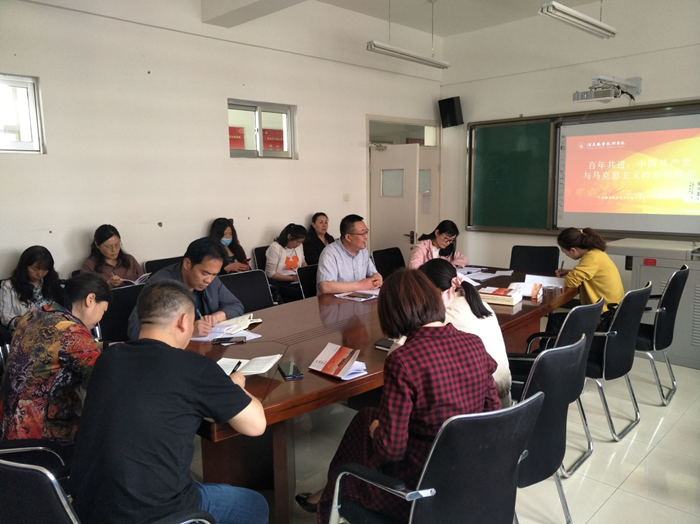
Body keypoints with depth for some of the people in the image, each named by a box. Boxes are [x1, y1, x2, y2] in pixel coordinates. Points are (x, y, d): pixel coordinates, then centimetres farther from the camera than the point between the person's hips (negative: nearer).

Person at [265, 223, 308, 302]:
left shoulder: (299, 246, 9)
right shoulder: (275, 247, -11)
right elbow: (271, 274, -13)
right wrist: (292, 278, -19)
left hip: (297, 280, 6)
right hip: (280, 282, -6)